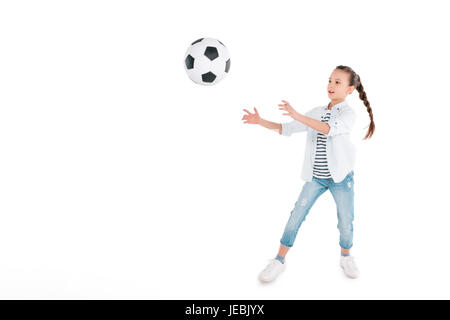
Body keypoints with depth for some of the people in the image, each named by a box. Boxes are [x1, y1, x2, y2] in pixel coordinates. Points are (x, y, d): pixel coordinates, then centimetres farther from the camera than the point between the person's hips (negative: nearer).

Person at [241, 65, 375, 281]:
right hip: (316, 178, 3)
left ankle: (346, 257, 32)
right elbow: (287, 129, 8)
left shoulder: (348, 113, -10)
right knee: (296, 215, 0)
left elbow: (330, 129, -31)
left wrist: (298, 116, -41)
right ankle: (279, 260, 11)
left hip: (341, 177, -3)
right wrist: (260, 122, -4)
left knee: (346, 222, 5)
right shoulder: (316, 112, 6)